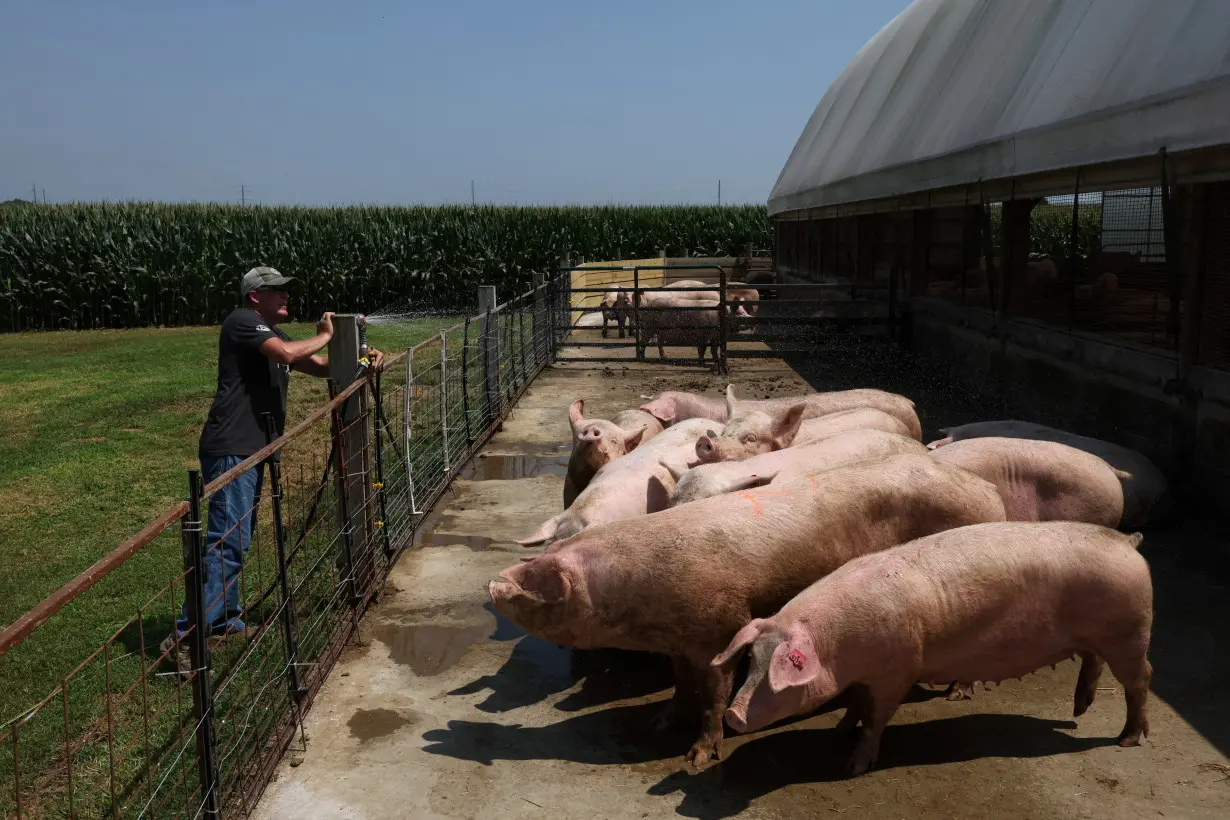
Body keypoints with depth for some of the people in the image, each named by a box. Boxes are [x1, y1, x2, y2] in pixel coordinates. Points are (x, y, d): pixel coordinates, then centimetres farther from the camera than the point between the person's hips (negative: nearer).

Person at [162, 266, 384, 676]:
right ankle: (185, 637, -17)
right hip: (230, 450, -10)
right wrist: (324, 335, -7)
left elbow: (321, 366, 21)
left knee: (239, 538, 17)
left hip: (251, 451, 10)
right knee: (228, 542, -16)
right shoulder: (242, 321, -8)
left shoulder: (273, 333, 20)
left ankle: (225, 620, 29)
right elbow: (288, 353, -24)